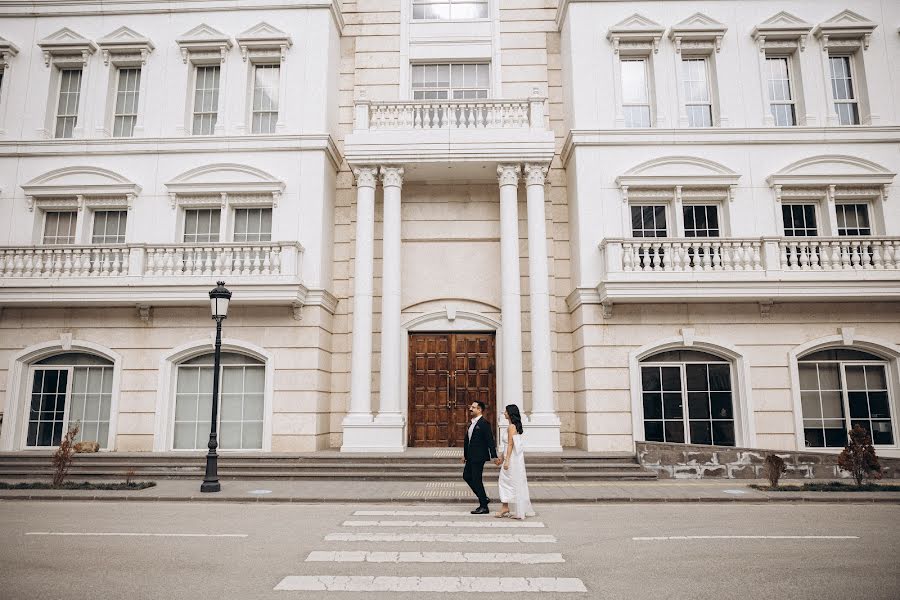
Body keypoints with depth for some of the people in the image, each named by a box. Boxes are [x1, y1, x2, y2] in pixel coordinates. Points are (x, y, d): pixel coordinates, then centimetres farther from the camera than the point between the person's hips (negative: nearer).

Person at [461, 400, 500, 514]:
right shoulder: (471, 423, 13)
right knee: (466, 476, 14)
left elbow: (490, 441, -18)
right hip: (471, 457, 9)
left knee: (476, 480, -3)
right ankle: (484, 498, 24)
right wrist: (465, 454, 20)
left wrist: (494, 457, -21)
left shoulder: (484, 424, -14)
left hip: (479, 457, -9)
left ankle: (484, 507, 9)